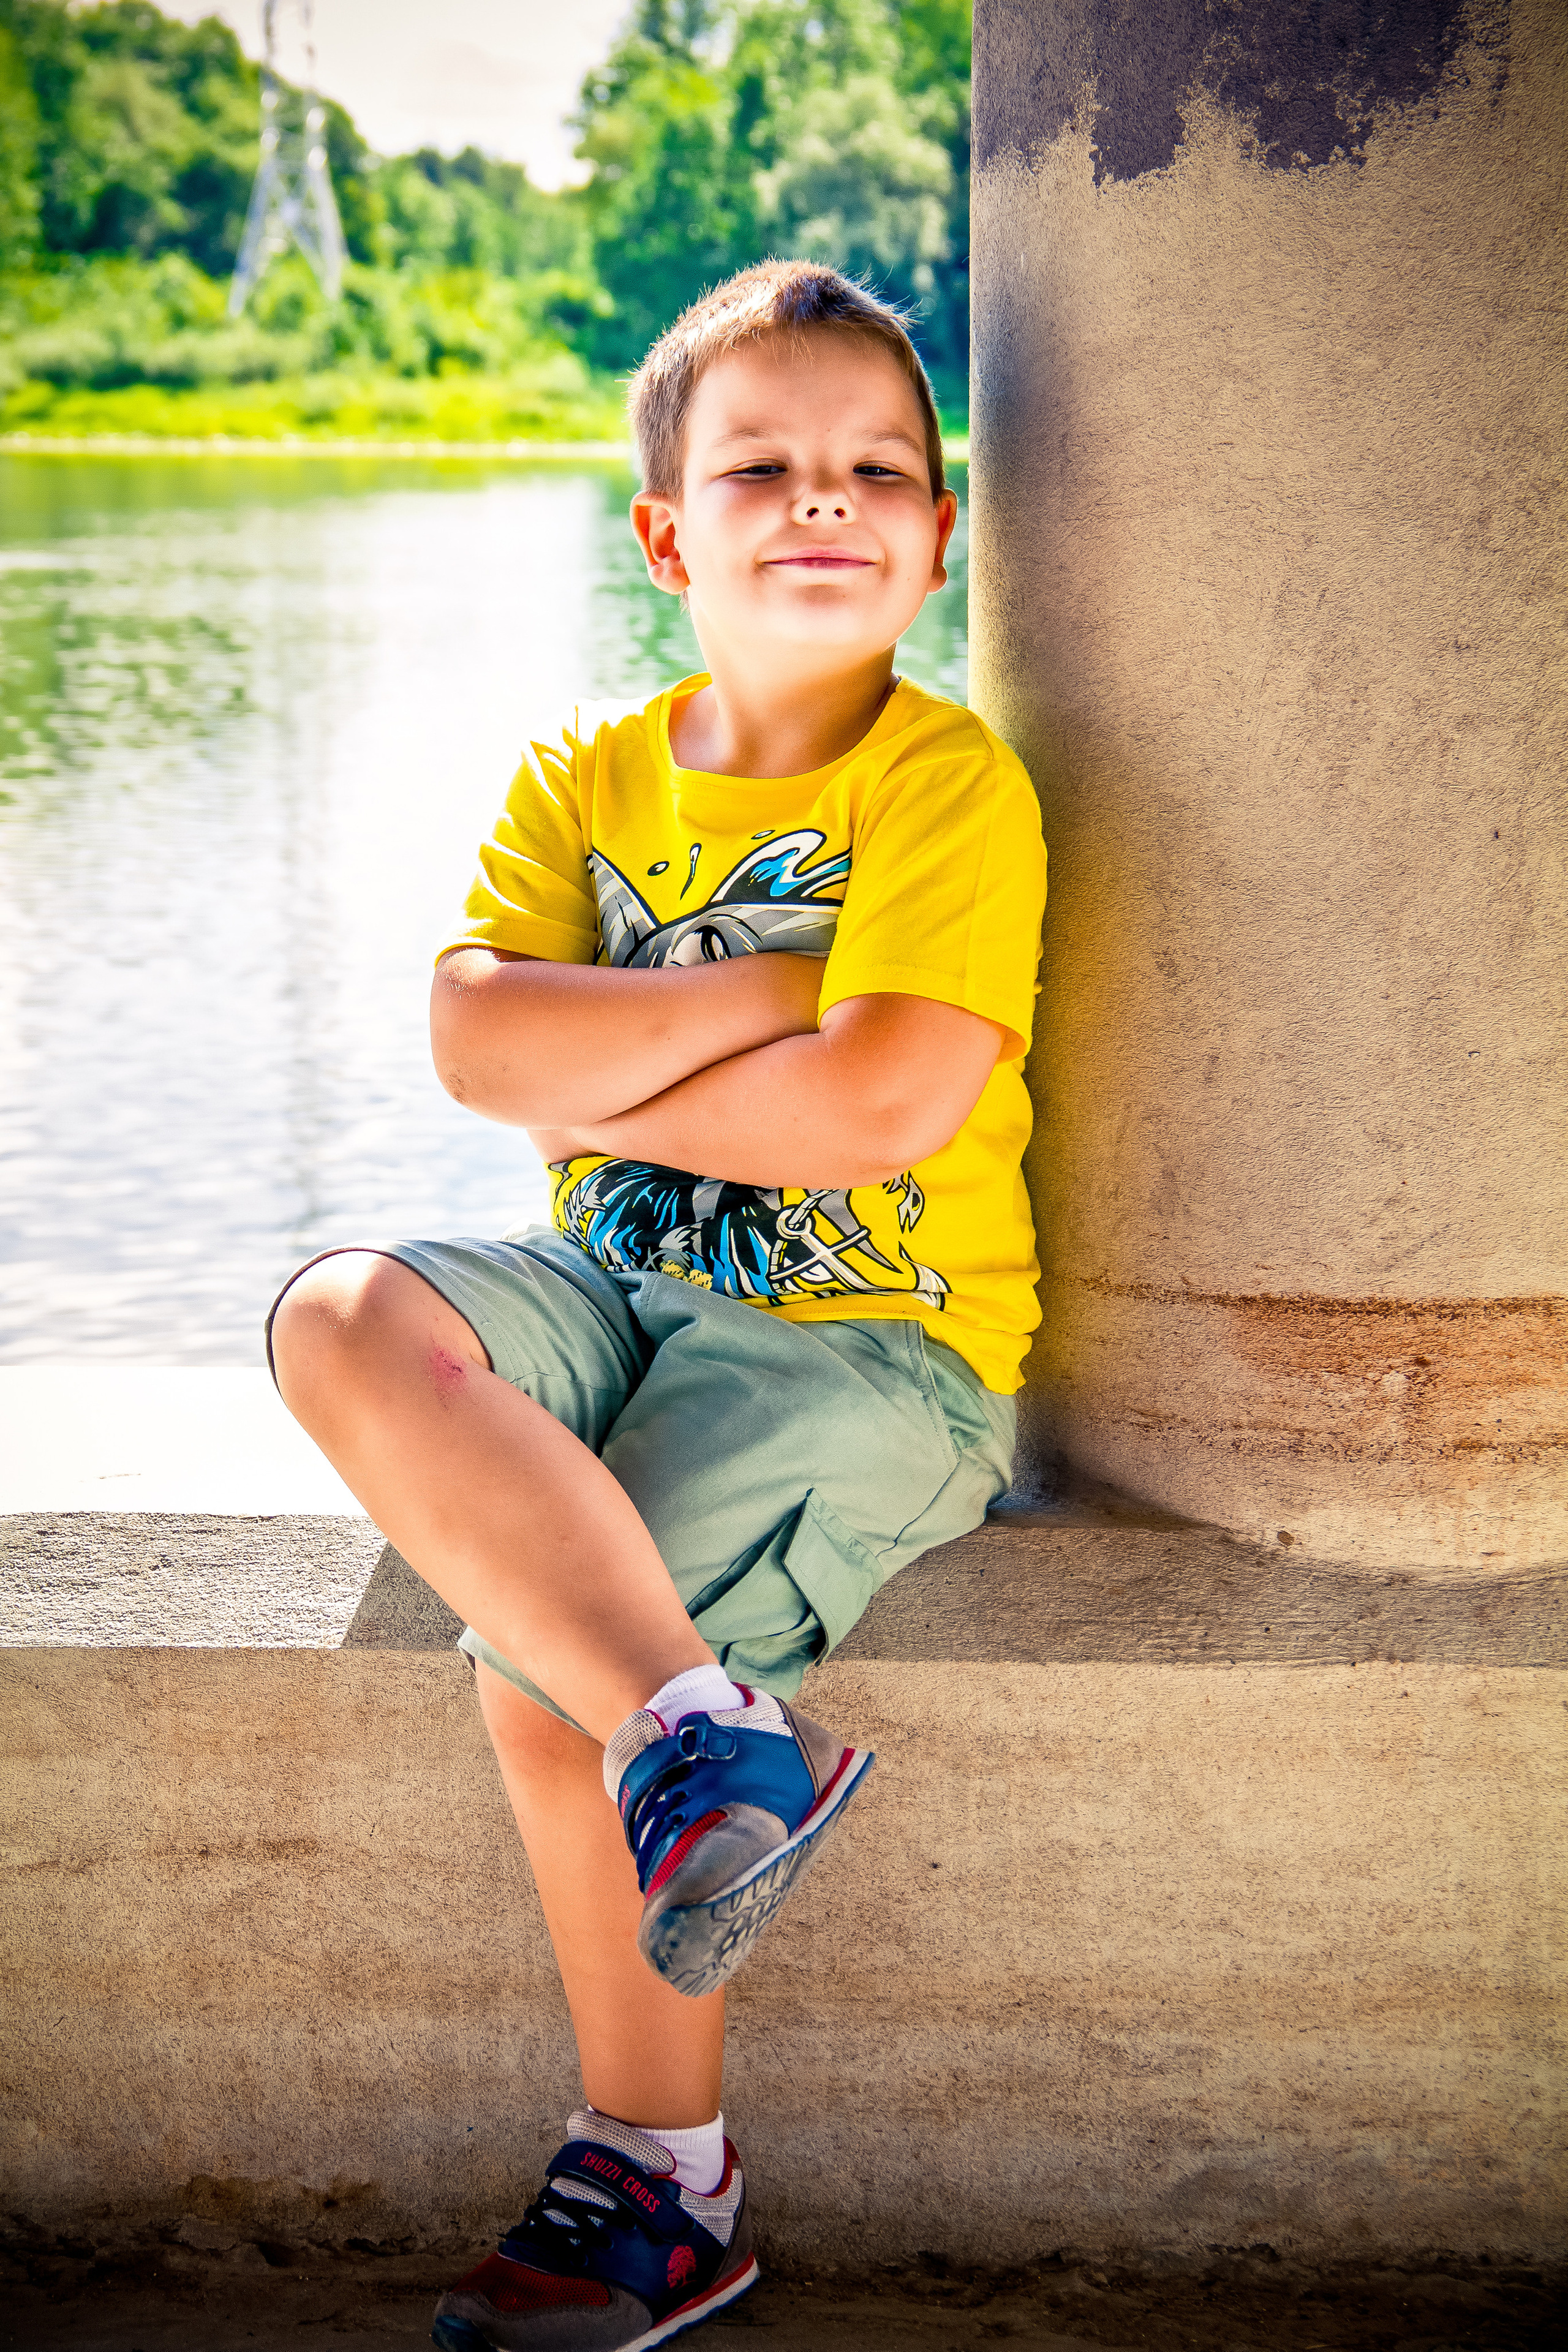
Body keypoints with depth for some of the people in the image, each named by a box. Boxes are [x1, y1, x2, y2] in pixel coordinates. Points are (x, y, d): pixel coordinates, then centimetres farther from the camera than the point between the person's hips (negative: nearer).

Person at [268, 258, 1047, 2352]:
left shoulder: (950, 787, -9)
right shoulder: (584, 779, 6)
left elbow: (875, 1109, -21)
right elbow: (476, 1037, -10)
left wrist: (598, 1084, -10)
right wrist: (769, 996, -16)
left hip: (872, 1337, -5)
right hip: (623, 1292, 6)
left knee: (534, 1676, -21)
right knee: (345, 1320, -23)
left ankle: (665, 2179, -1)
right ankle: (699, 1728, -32)